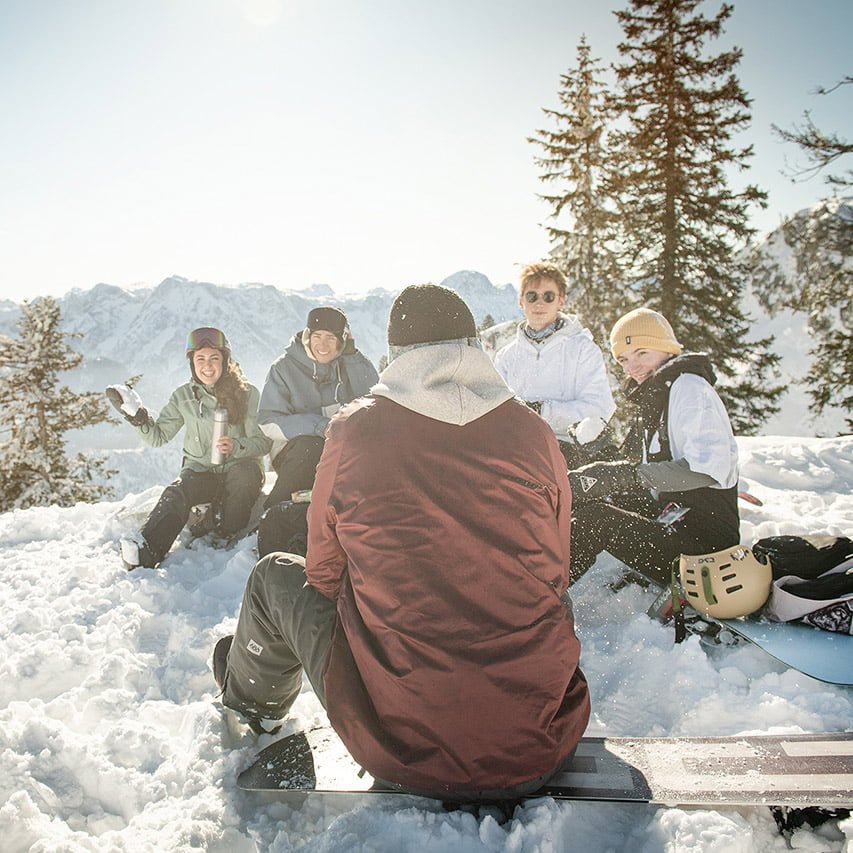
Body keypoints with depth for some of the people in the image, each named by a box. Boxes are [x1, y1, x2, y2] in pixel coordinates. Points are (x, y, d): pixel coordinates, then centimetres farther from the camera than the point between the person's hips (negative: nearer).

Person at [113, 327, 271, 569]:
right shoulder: (184, 396, 5)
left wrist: (236, 446, -26)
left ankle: (226, 539, -16)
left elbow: (263, 442, -7)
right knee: (175, 494, -28)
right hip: (200, 470, 2)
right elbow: (158, 436, 6)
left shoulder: (247, 393, -4)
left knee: (245, 475, -35)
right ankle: (146, 551, -43)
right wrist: (138, 416, -11)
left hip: (239, 469, -1)